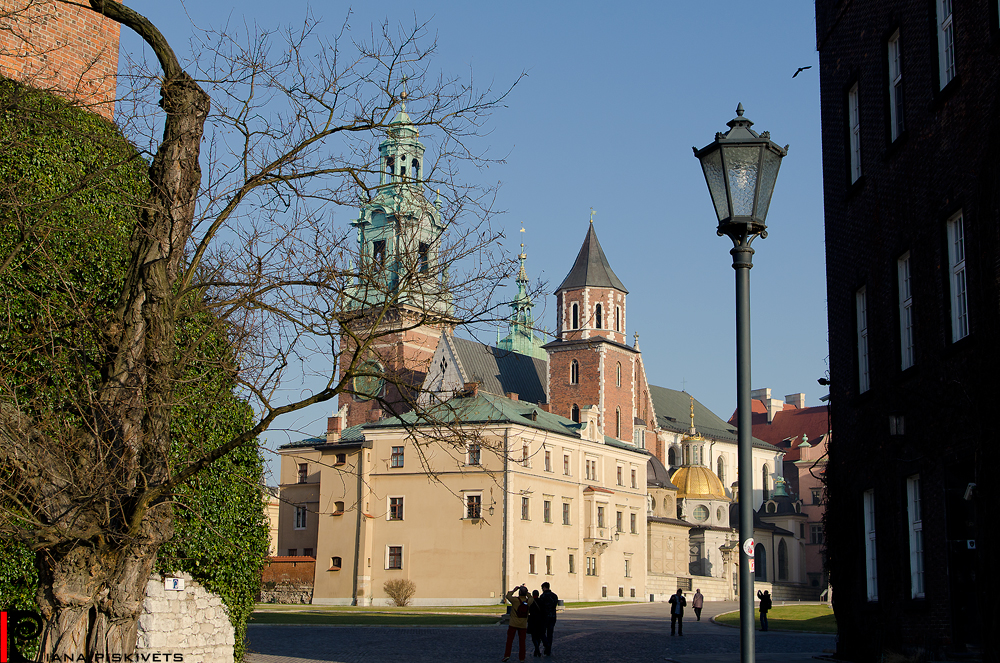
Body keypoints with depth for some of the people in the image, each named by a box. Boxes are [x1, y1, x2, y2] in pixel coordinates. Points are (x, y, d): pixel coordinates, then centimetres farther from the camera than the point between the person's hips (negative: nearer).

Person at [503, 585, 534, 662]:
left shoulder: (515, 599, -14)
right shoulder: (528, 601, -4)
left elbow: (507, 596, 3)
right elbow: (531, 599, 21)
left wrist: (513, 590, 12)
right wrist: (526, 592, 17)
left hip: (513, 624, -3)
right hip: (523, 625, 3)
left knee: (509, 639, 5)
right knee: (522, 641, 8)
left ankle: (507, 655, -2)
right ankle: (521, 657, 9)